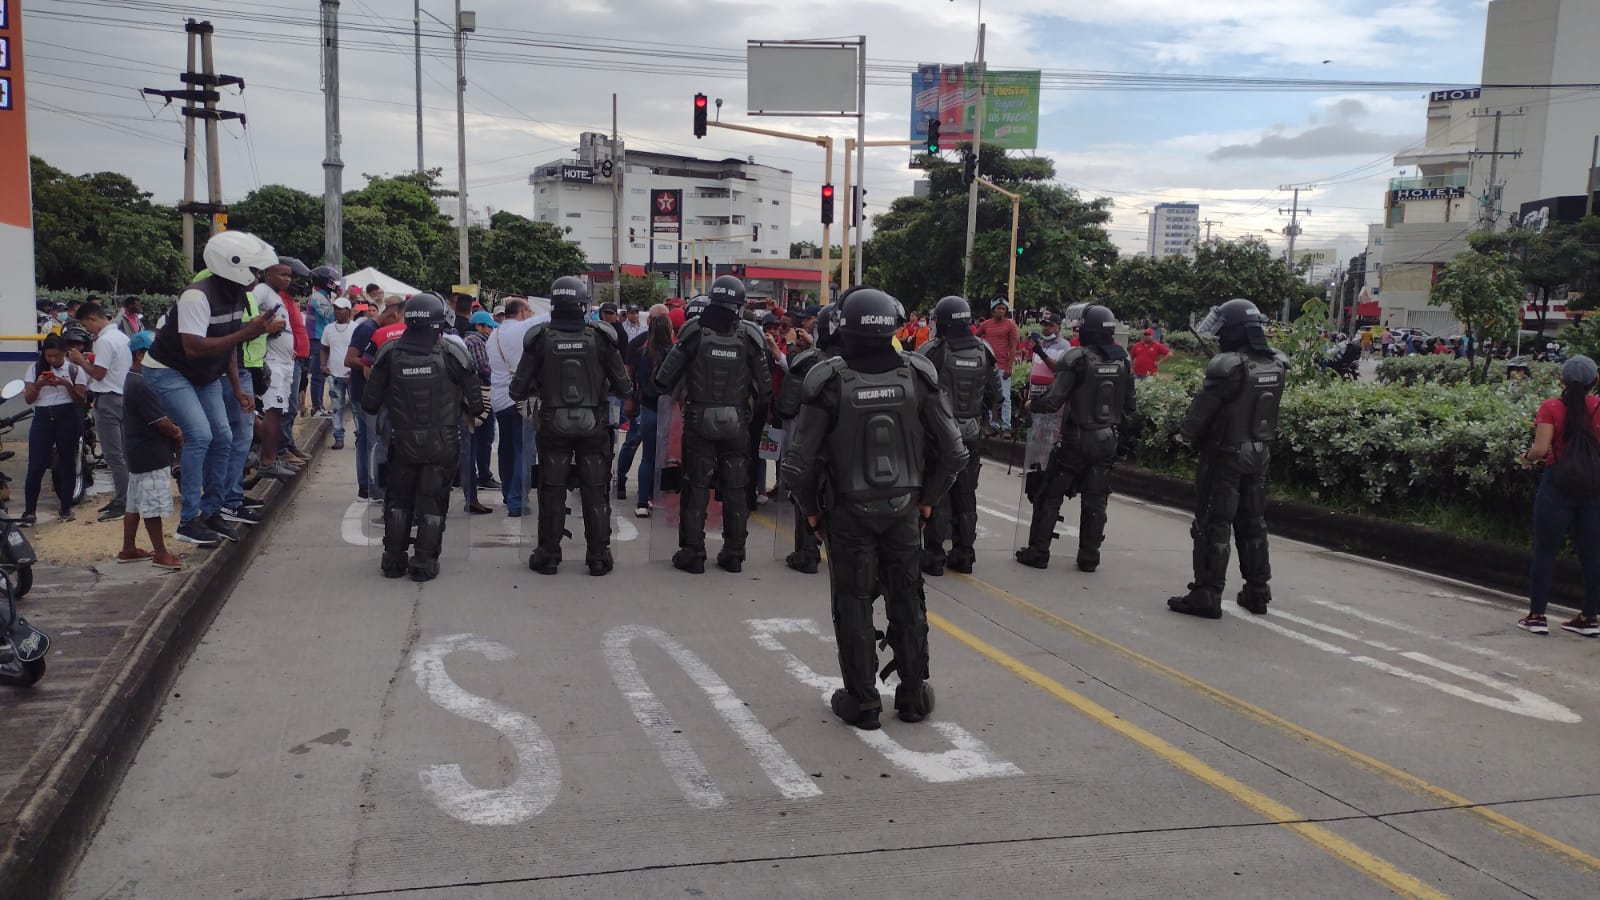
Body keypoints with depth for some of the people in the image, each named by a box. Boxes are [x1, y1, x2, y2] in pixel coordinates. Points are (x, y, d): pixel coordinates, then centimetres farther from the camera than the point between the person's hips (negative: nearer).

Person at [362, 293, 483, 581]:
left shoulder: (390, 353, -6)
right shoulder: (452, 354, -11)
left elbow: (370, 402, -3)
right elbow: (475, 398, -6)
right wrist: (475, 412, 16)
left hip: (402, 441, 2)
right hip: (441, 441, -2)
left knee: (398, 500, 17)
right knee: (432, 503, 7)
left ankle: (394, 559, 21)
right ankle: (424, 563, 9)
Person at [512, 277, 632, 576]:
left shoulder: (540, 340, -8)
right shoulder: (600, 338, -8)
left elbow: (517, 391, -5)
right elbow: (624, 388, -4)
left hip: (553, 427, 0)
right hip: (593, 426, 0)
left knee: (552, 493, 11)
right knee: (596, 493, 10)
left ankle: (548, 555, 17)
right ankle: (599, 556, 14)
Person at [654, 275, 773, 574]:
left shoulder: (694, 331, -9)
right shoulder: (749, 336, -5)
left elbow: (664, 378, -8)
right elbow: (765, 386, -3)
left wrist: (668, 395, 12)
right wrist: (754, 407, 15)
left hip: (699, 421, -1)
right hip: (737, 424, 1)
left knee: (696, 487, 7)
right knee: (735, 489, 11)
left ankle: (692, 552, 9)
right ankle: (733, 554, 16)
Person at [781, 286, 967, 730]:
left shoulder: (830, 382, -17)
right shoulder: (917, 376, -10)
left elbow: (799, 463, -17)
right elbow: (954, 451, -5)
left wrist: (811, 509, 0)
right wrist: (928, 498, 8)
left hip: (848, 513, -2)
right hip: (903, 509, 3)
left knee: (853, 604, 10)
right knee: (907, 600, 16)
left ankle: (862, 701, 17)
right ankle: (913, 694, 27)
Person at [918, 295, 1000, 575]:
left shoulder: (932, 351, -14)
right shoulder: (984, 352, 3)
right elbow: (994, 392, 10)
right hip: (970, 436, 5)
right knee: (965, 495, 14)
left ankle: (934, 555, 6)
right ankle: (964, 554, 21)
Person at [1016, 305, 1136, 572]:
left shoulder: (1077, 358, -16)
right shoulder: (1123, 360, 3)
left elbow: (1054, 400, -19)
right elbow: (1129, 407, 9)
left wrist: (1032, 405, -1)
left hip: (1076, 439, -5)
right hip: (1107, 440, 5)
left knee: (1050, 495, 6)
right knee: (1095, 500, 11)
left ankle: (1038, 552, 9)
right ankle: (1089, 558, 14)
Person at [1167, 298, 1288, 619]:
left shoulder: (1228, 366, -20)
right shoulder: (1276, 366, 2)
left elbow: (1202, 409, -13)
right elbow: (1265, 408, 9)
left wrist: (1185, 434, 2)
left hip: (1224, 456, -7)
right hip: (1259, 455, 7)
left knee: (1213, 525, -1)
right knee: (1253, 523, 16)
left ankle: (1207, 595, 0)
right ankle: (1257, 592, 25)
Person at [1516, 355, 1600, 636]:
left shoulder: (1551, 408, -10)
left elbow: (1541, 448, -18)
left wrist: (1527, 457, 2)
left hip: (1557, 484, -3)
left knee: (1545, 551, 6)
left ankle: (1536, 616, 8)